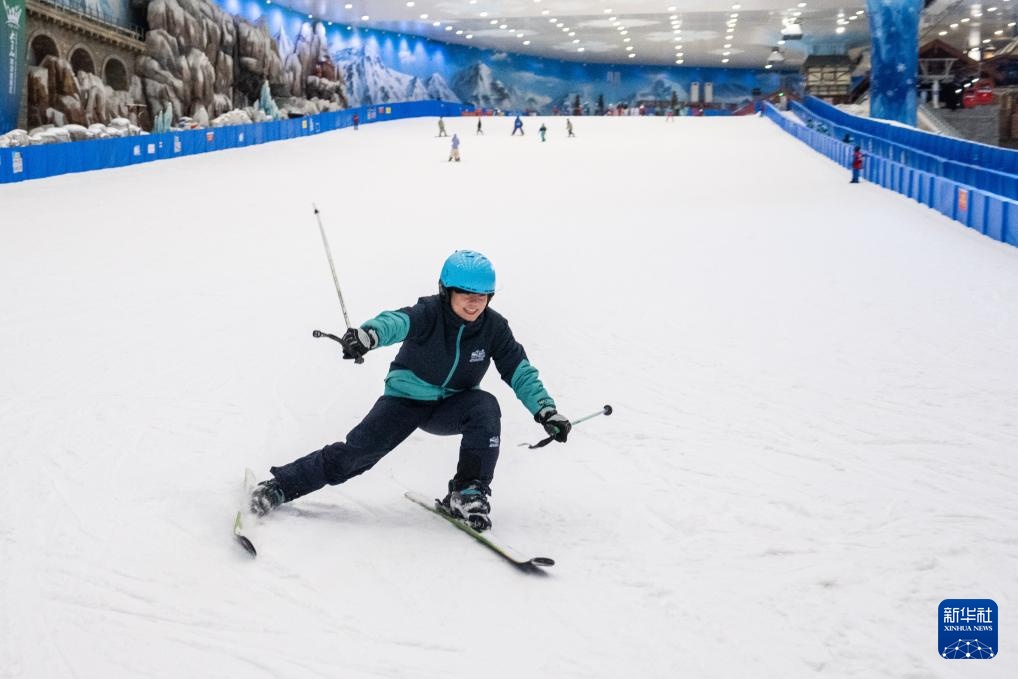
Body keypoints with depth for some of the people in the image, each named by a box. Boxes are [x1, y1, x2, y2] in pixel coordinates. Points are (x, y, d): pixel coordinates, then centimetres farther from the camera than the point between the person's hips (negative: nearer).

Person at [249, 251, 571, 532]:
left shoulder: (493, 327, -13)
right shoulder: (429, 314, -23)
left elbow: (520, 372, -6)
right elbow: (398, 321, -45)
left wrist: (546, 410, -20)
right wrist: (370, 333, -68)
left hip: (451, 407, 3)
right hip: (406, 399, -2)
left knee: (485, 406, -29)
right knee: (357, 452, -14)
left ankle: (468, 493, -24)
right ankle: (278, 487, -2)